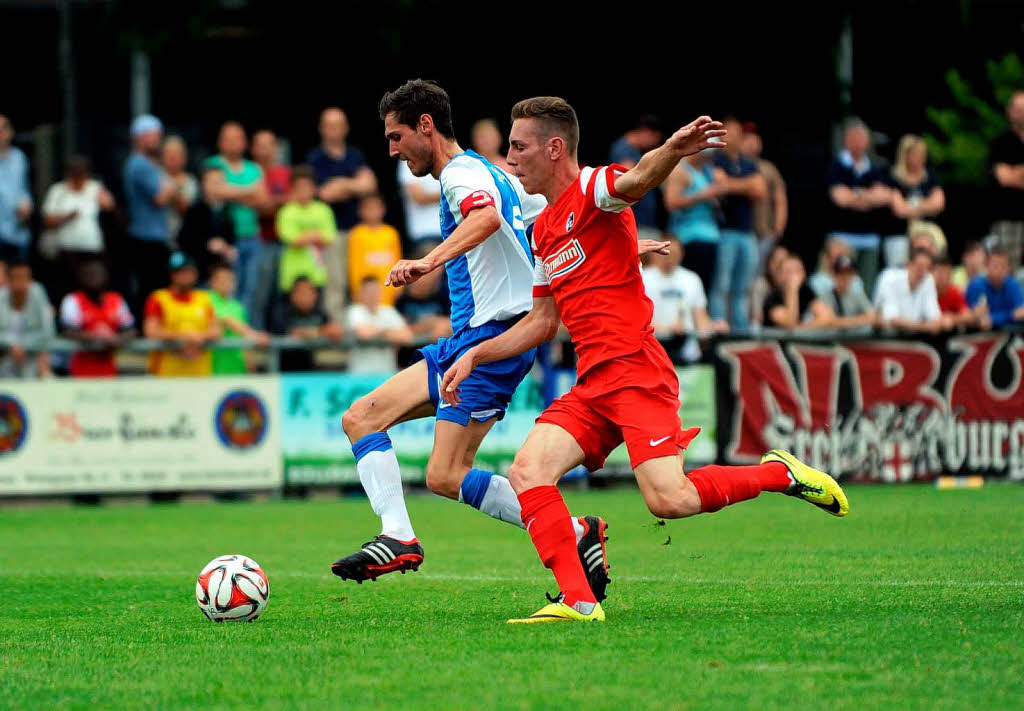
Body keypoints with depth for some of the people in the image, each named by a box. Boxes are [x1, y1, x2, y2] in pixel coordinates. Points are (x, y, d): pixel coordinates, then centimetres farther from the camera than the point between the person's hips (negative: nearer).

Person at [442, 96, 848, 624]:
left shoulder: (590, 188, -5)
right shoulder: (544, 229, 21)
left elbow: (637, 180, -31)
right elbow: (543, 321, 30)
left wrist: (671, 151, -53)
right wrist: (476, 356, 23)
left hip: (636, 372, -8)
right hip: (592, 385, 8)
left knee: (667, 500, -19)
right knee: (527, 471, -13)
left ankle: (781, 473, 6)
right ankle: (578, 600, -15)